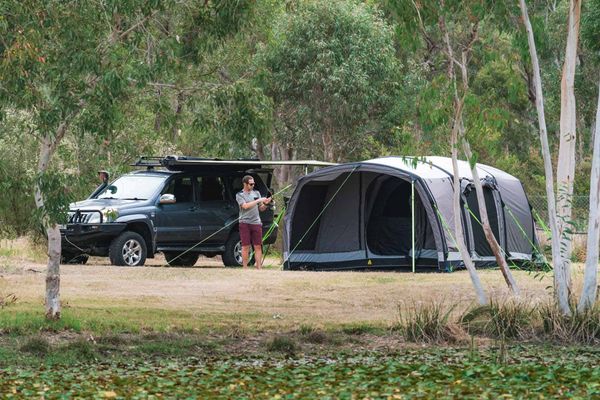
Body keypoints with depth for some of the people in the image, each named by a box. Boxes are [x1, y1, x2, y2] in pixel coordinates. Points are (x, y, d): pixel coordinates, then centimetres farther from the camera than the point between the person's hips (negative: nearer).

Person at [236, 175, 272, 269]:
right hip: (245, 223, -4)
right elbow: (245, 206, -14)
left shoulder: (256, 193, 15)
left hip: (256, 222, 4)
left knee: (258, 247, 0)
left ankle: (259, 268, 0)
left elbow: (261, 209, 17)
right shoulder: (239, 195, 2)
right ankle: (245, 268, 1)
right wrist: (258, 201, -14)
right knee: (246, 247, -3)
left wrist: (265, 204, -5)